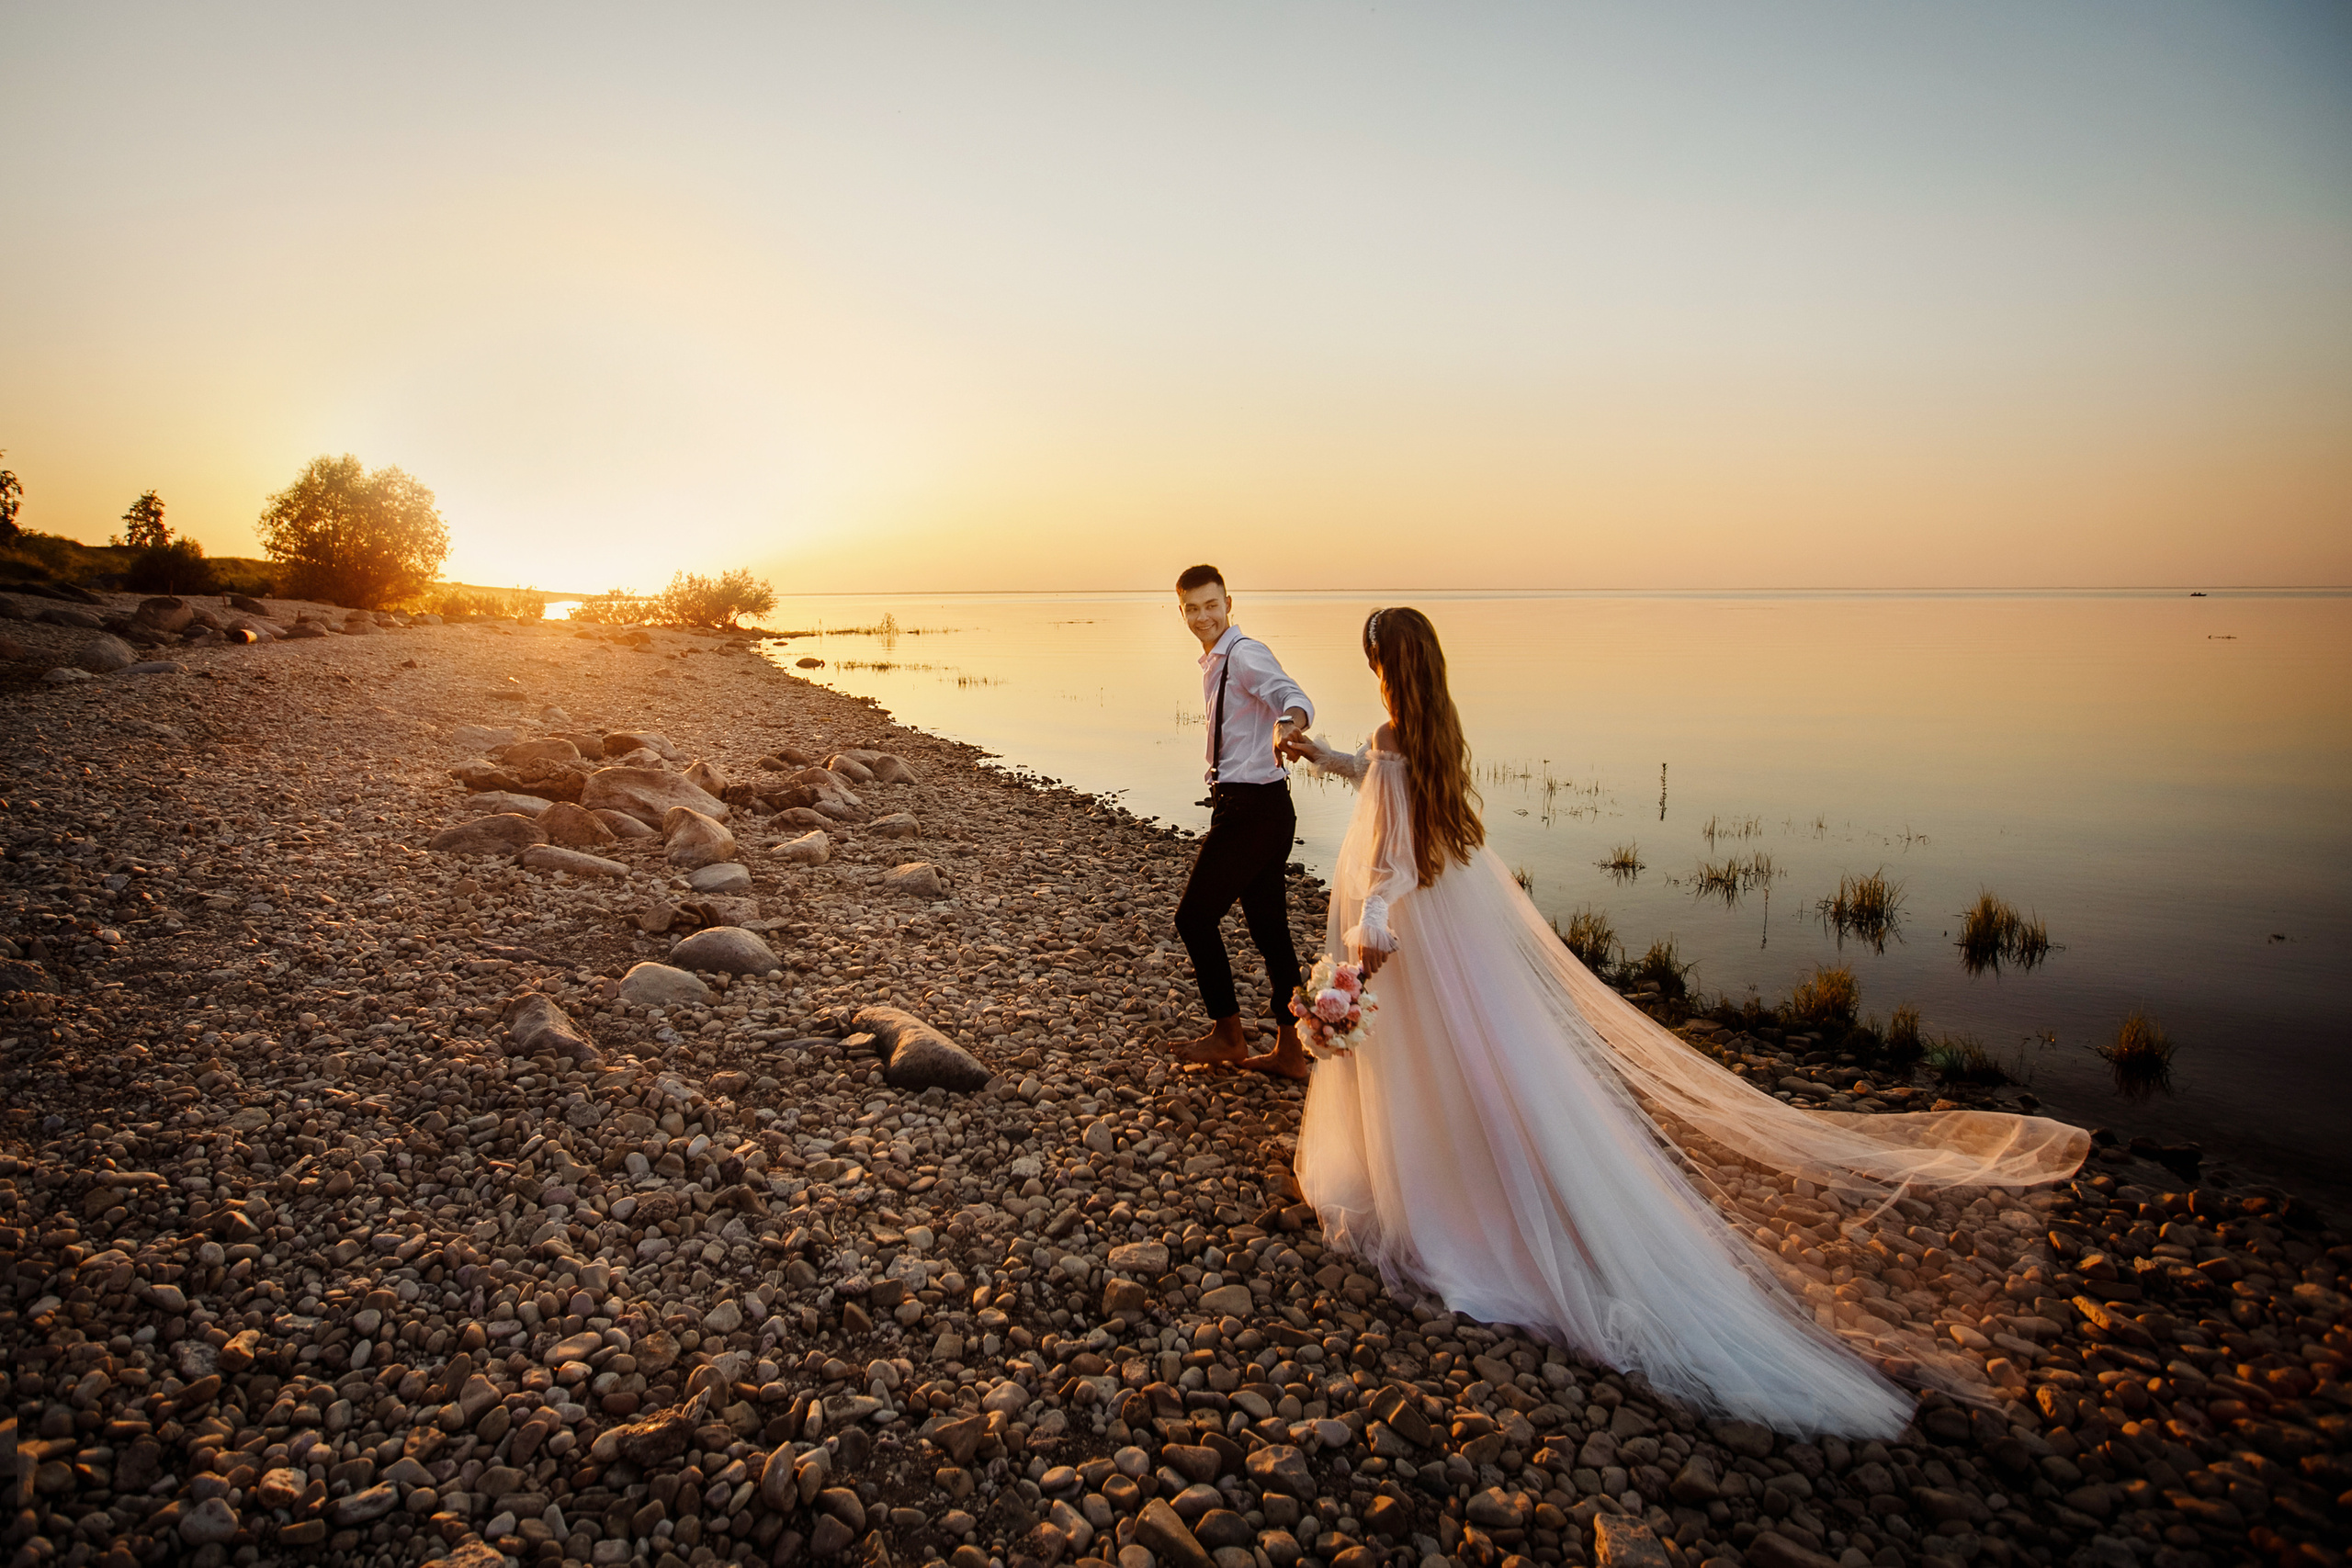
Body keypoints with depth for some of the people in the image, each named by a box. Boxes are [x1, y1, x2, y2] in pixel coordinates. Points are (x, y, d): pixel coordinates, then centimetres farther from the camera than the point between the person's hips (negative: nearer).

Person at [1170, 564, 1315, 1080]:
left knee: (1195, 915, 0)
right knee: (1269, 927, 11)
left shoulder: (1245, 654, -13)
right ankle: (1289, 1050, 19)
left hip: (1252, 807, -10)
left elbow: (1293, 696, -32)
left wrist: (1287, 724, -53)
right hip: (1257, 806, 10)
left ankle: (1227, 1036, 15)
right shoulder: (1215, 663, 17)